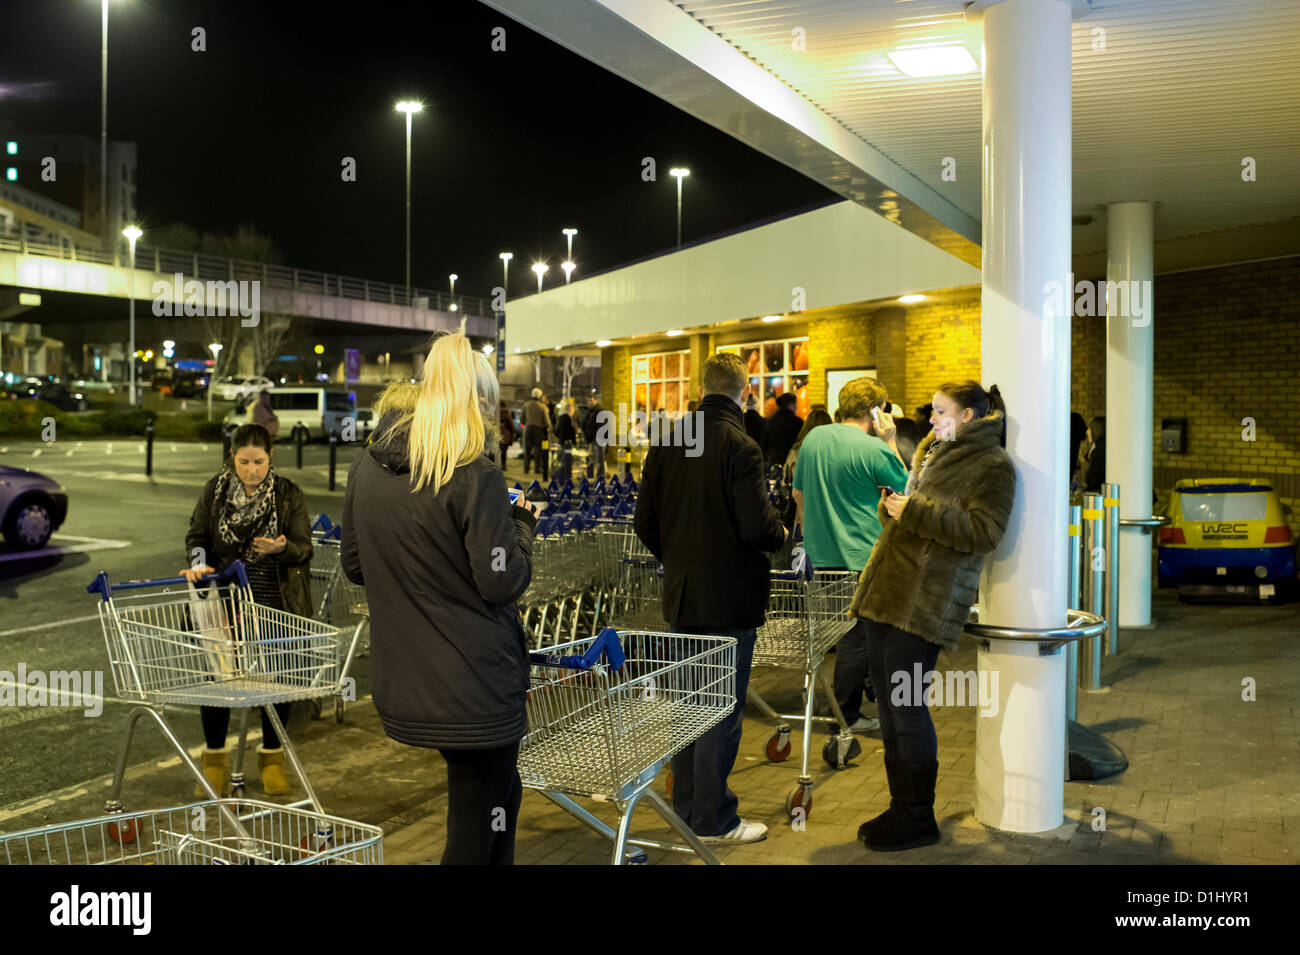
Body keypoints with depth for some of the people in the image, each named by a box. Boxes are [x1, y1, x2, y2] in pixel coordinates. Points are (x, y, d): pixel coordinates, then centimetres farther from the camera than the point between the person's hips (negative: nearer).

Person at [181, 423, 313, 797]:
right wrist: (198, 563, -16)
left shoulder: (289, 495, -3)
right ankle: (214, 759, 23)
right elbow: (196, 536, 5)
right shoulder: (214, 492, 1)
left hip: (273, 606, -1)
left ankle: (272, 757, 25)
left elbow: (304, 549, -5)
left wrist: (282, 548, -27)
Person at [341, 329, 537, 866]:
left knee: (500, 795, 25)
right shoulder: (475, 478, -18)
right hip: (474, 683, -7)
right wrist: (522, 529, 0)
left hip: (402, 682, 7)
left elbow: (354, 567, 10)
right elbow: (502, 583, -17)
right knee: (476, 824, 11)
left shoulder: (366, 469, 1)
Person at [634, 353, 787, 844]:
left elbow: (644, 523, 5)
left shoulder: (666, 443, 1)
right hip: (729, 598, -6)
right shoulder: (739, 446, -18)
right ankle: (713, 819, 13)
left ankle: (686, 804, 30)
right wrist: (781, 533, -1)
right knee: (722, 708, 4)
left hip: (681, 595, 6)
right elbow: (758, 527, -23)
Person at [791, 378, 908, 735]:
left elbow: (799, 493, 17)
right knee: (858, 637, 4)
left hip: (820, 554, 7)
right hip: (862, 556, -7)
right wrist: (891, 443, 1)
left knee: (845, 632, 19)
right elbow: (905, 488, -1)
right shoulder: (874, 448, -14)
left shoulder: (813, 439, 7)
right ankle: (847, 715, 13)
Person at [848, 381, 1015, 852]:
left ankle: (918, 820, 10)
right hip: (886, 590, 9)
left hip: (926, 599, -9)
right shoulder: (932, 450, 20)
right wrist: (891, 504, 8)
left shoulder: (992, 466, -6)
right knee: (886, 701, 12)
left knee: (905, 704, -5)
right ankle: (901, 807, 24)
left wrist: (916, 511, -19)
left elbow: (984, 531, -19)